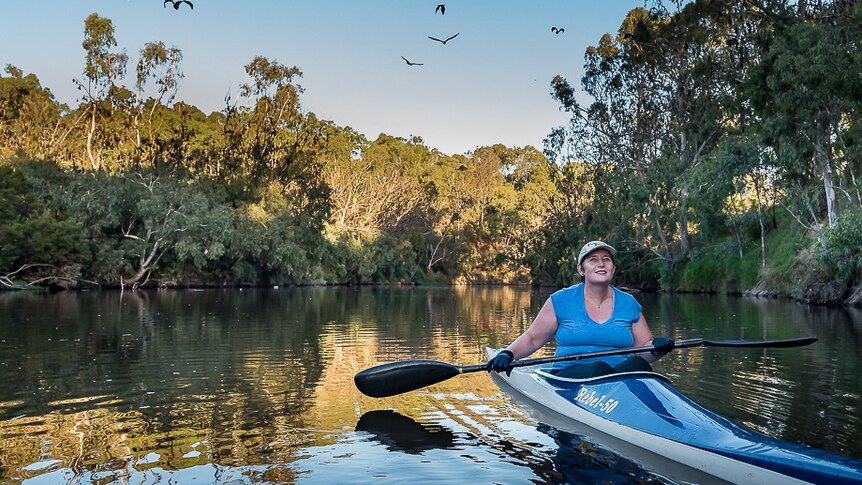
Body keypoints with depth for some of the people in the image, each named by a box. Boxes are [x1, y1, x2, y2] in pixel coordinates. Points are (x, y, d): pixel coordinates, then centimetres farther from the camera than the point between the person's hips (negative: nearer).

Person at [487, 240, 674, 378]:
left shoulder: (629, 304, 13)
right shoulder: (561, 301, 6)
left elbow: (643, 347, 16)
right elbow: (532, 339, 9)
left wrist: (655, 349, -7)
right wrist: (508, 354, -9)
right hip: (568, 376, -2)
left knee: (638, 364, -30)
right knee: (600, 369, -35)